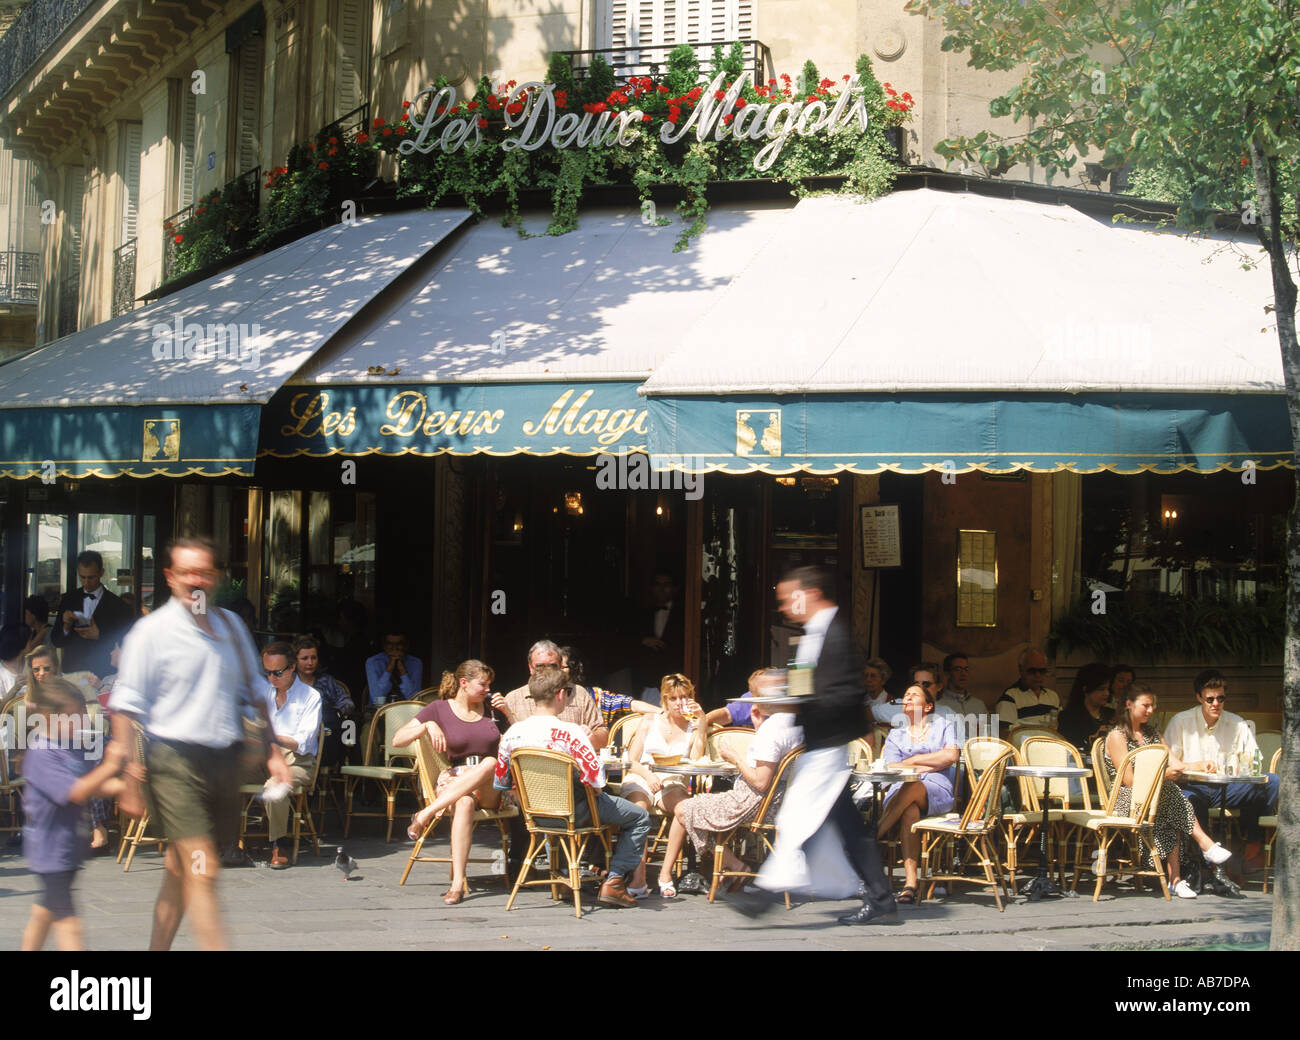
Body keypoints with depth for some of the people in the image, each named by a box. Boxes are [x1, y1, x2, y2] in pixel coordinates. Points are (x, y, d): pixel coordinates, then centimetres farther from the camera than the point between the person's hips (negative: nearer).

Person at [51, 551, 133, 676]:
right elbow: (55, 641, 13)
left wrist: (99, 636, -13)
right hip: (71, 670, 3)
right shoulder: (68, 600, 12)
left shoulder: (115, 605, 0)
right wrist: (66, 626, -7)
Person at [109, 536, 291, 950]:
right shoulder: (152, 631, -5)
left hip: (224, 759, 6)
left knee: (181, 873, 14)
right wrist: (127, 781, -11)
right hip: (175, 760, -6)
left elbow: (253, 694, 24)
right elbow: (125, 709, -6)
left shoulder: (231, 625, 13)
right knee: (202, 873, -13)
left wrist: (272, 750, 16)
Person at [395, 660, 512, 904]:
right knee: (465, 803, -40)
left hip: (492, 786, 2)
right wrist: (428, 726, -15)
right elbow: (397, 740, 1)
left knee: (490, 763, -36)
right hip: (453, 779, -2)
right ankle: (458, 883, -46)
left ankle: (426, 814, -35)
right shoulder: (439, 709, 7)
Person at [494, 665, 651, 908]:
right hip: (575, 812, -6)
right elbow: (596, 781, -28)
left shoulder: (513, 732, -7)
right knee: (640, 817, 12)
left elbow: (501, 782, 3)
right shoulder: (569, 731, -24)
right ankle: (614, 881, 4)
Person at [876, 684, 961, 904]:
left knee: (912, 788, -39)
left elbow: (951, 756, 3)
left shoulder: (944, 724, 22)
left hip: (937, 791, -1)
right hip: (900, 791, 1)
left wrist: (913, 760, 4)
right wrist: (931, 765, 0)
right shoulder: (896, 734, 26)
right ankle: (910, 882, -48)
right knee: (910, 810, -39)